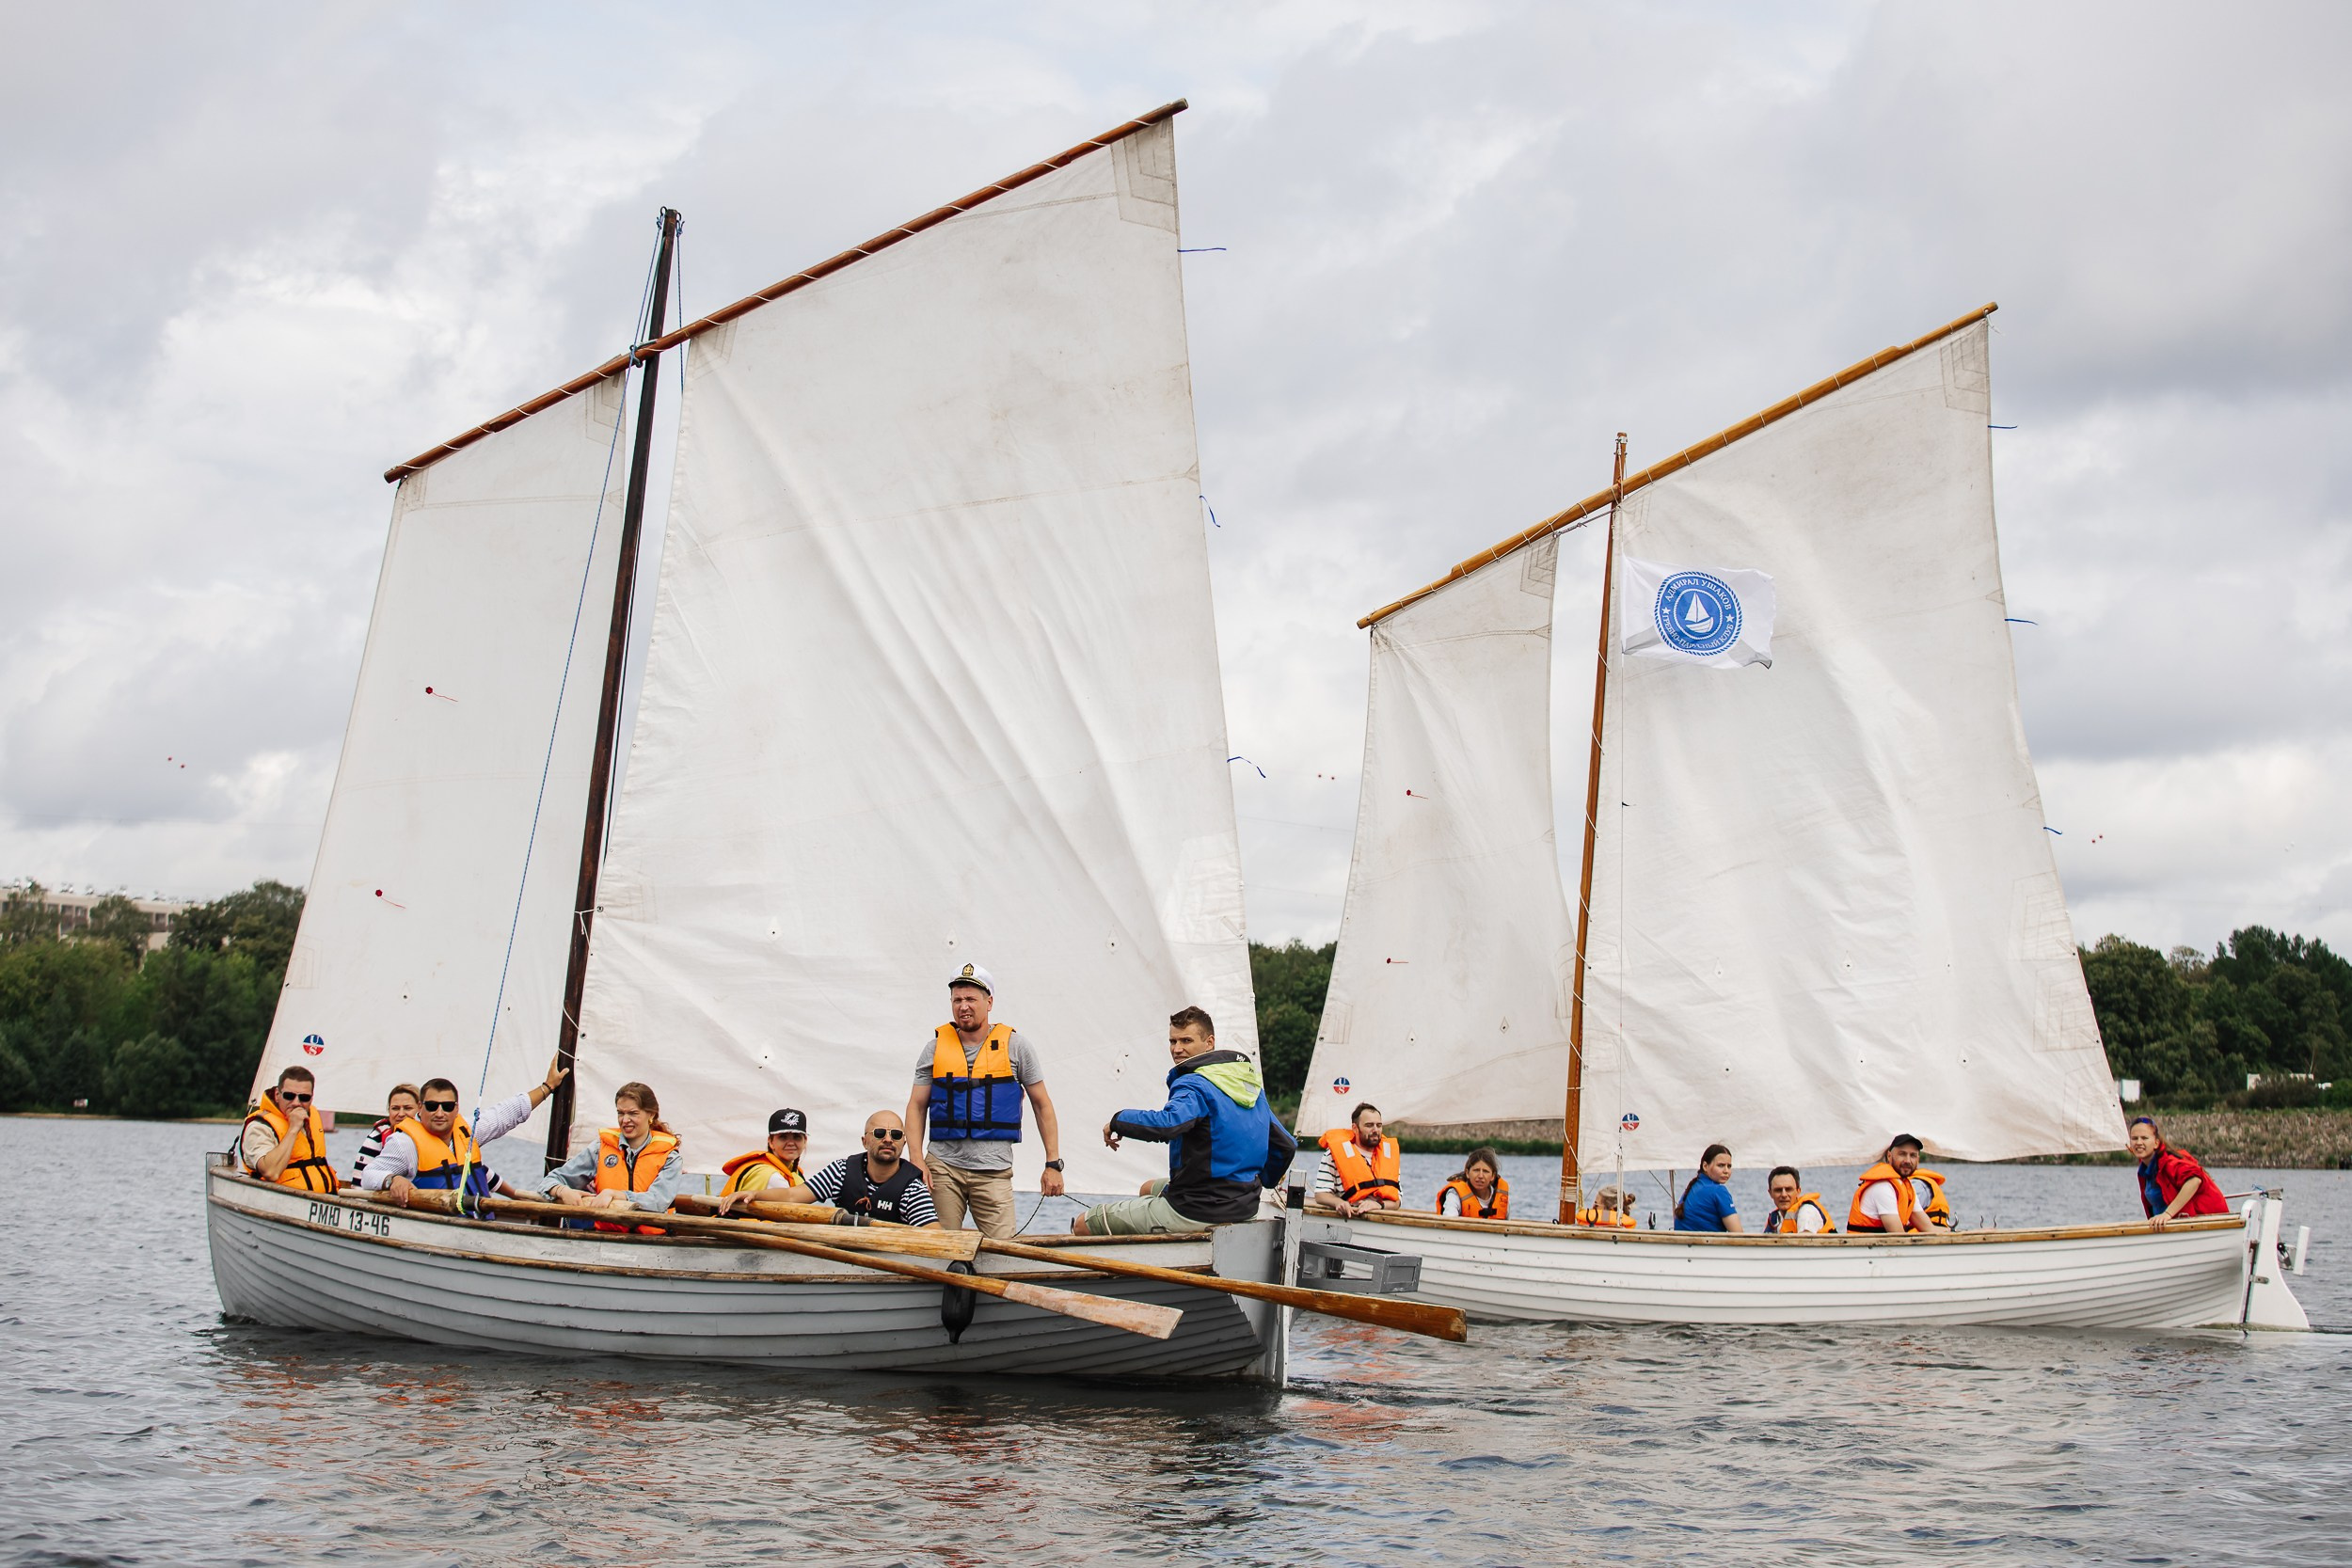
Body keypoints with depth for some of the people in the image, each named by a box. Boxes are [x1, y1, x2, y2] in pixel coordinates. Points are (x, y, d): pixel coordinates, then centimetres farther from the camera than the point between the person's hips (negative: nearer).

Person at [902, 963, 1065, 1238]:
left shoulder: (1015, 1046, 4)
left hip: (993, 1171, -1)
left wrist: (1053, 1164, 3)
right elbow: (917, 1106, 10)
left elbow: (1042, 1105, 8)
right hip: (942, 1166, 1)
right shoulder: (935, 1049, 8)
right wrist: (916, 1161, -4)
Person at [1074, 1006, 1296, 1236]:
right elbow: (1287, 1146, 17)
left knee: (1082, 1225, -3)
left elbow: (1166, 1124, -36)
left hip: (1194, 1213, -9)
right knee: (1148, 1190, 37)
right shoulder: (1251, 1082, 11)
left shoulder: (1195, 1085, -16)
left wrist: (1118, 1121, -18)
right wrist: (1264, 1181, 35)